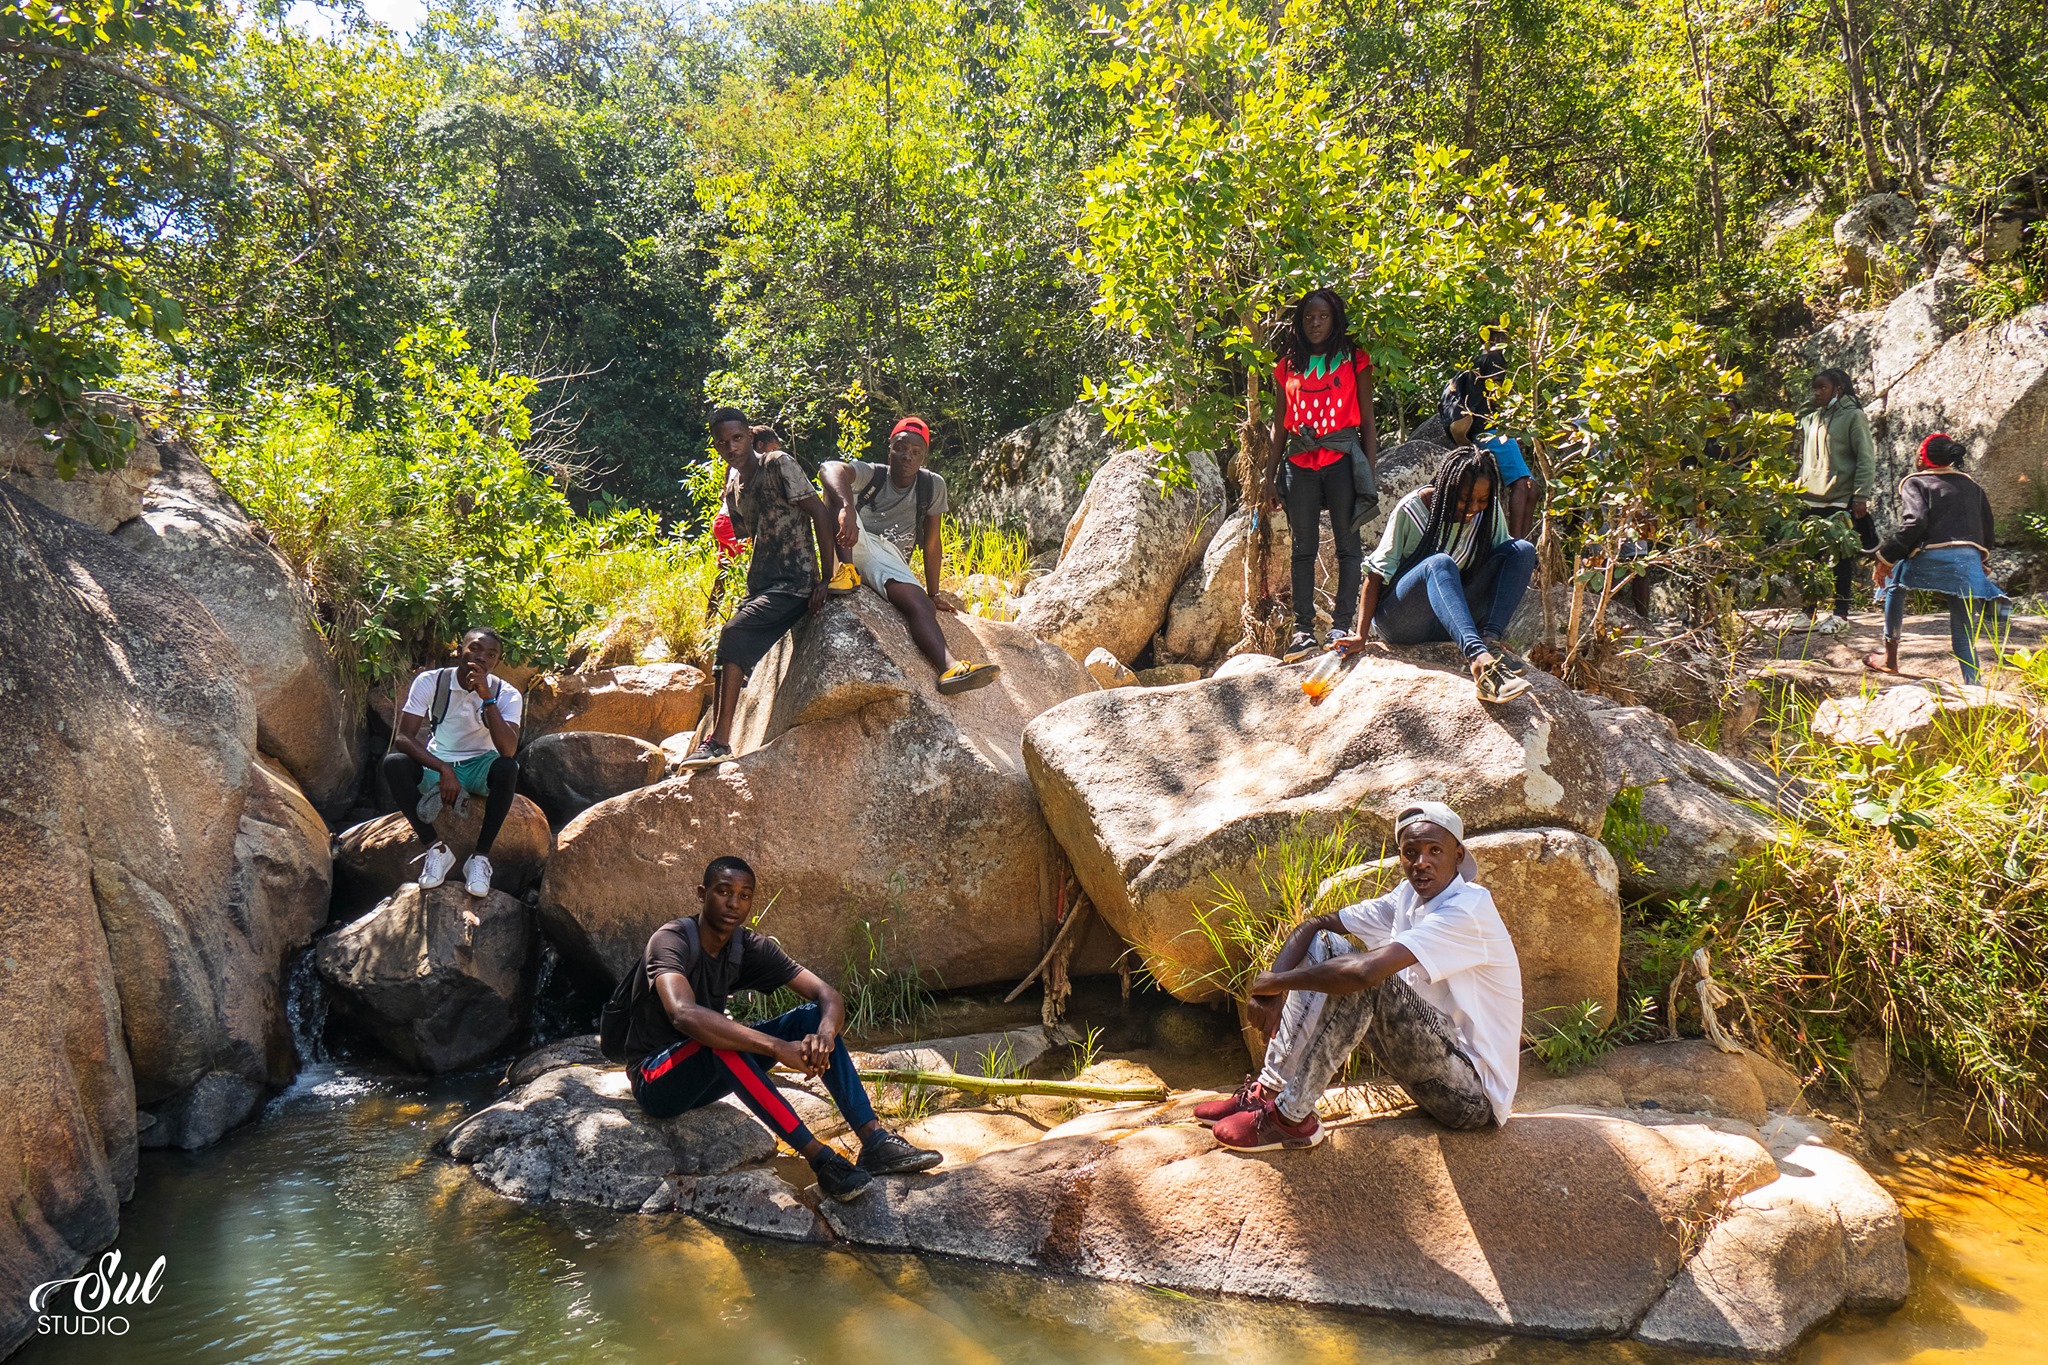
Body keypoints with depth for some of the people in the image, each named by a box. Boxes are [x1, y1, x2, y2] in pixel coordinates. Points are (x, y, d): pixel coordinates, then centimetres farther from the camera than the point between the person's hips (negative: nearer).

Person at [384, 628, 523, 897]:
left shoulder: (507, 694, -13)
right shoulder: (430, 681, -11)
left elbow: (508, 750, -29)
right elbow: (403, 738, -18)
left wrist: (487, 698, -34)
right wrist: (444, 769, -32)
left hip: (480, 767, -1)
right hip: (435, 764, 1)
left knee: (507, 768, -35)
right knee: (393, 763, -29)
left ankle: (481, 855, -26)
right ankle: (435, 847, -21)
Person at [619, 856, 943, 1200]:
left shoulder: (751, 948, -2)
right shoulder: (672, 940, -21)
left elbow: (828, 995, -10)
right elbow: (683, 1014, -42)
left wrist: (825, 1034, -35)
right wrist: (778, 1048, -46)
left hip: (705, 1078, 7)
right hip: (656, 1080, -6)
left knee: (812, 1018, -11)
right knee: (719, 1038, -38)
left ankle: (875, 1140, -21)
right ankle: (819, 1157, -37)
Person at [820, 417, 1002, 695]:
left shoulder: (932, 486, 8)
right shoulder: (870, 473, 0)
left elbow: (932, 542, 11)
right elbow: (830, 469, -24)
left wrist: (933, 595, 6)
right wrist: (847, 509, -46)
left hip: (890, 560, 1)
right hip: (850, 545, -1)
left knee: (922, 605, -29)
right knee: (840, 494, -26)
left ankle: (949, 668, -50)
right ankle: (844, 571, -41)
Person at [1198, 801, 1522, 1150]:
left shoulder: (1468, 909, -22)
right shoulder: (1409, 897, 5)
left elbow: (1366, 971, -34)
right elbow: (1314, 926, 4)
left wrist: (1277, 981, -21)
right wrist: (1271, 992, -14)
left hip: (1477, 1092, -9)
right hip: (1434, 1068, 9)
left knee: (1363, 979, -29)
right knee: (1323, 945, 0)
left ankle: (1290, 1116, -19)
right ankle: (1270, 1087, -4)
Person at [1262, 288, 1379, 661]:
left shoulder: (1354, 360, 8)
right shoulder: (1288, 366, 14)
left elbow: (1367, 421, 6)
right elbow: (1279, 426, 16)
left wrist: (1370, 472, -1)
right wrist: (1269, 476, 10)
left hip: (1342, 459, -2)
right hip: (1300, 463, 2)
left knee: (1347, 544, -3)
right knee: (1303, 547, 1)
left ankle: (1342, 624, -2)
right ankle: (1303, 628, 2)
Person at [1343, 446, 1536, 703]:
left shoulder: (1490, 511, -1)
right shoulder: (1411, 509, -13)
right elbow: (1376, 573, -12)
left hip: (1449, 622, 5)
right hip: (1400, 622, -4)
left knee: (1522, 550, -10)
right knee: (1440, 564, -36)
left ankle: (1490, 640, -29)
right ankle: (1477, 656, -58)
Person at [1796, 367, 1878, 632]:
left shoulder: (1853, 416, -2)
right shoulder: (1810, 419, 14)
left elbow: (1866, 459, -6)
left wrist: (1861, 496, -13)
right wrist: (1796, 490, 15)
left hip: (1841, 501, -5)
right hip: (1810, 500, 5)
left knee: (1841, 558, 2)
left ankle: (1840, 614, 8)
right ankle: (1810, 611, 13)